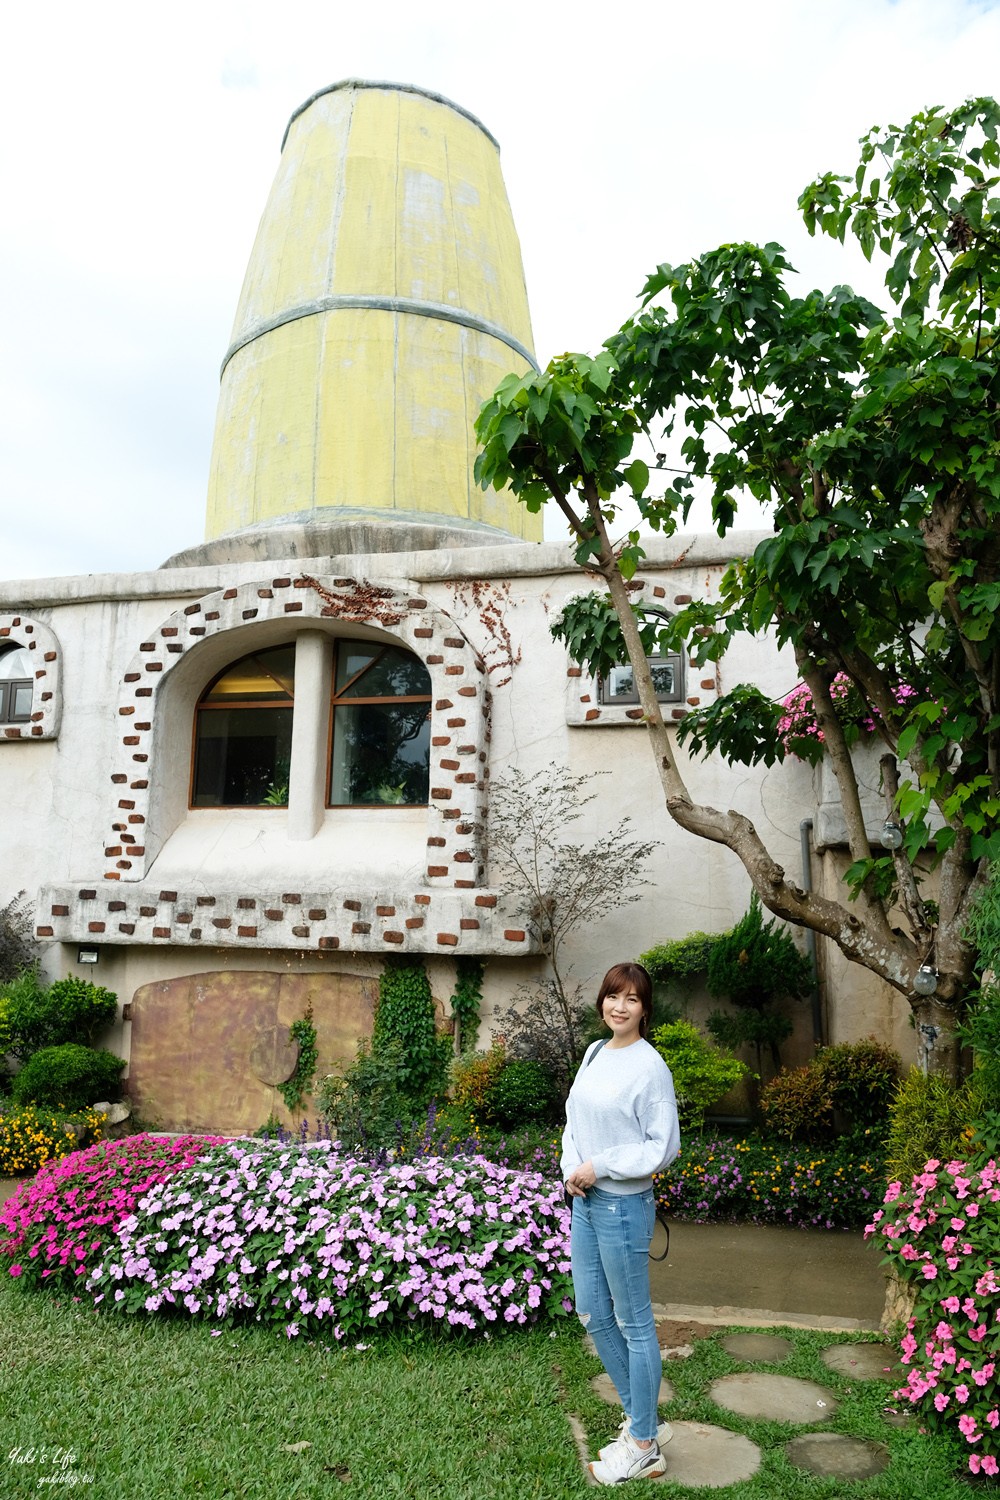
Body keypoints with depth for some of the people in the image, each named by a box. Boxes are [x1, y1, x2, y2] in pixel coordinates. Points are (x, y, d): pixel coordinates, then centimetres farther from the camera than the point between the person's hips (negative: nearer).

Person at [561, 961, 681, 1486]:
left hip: (623, 1204, -8)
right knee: (594, 1316, 18)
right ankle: (642, 1420, 36)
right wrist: (570, 1167, -3)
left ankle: (643, 1446, 24)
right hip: (584, 1201, 8)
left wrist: (600, 1166, -16)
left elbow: (663, 1146, -15)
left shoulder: (649, 1066, -16)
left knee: (634, 1324, 7)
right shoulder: (594, 1053, 7)